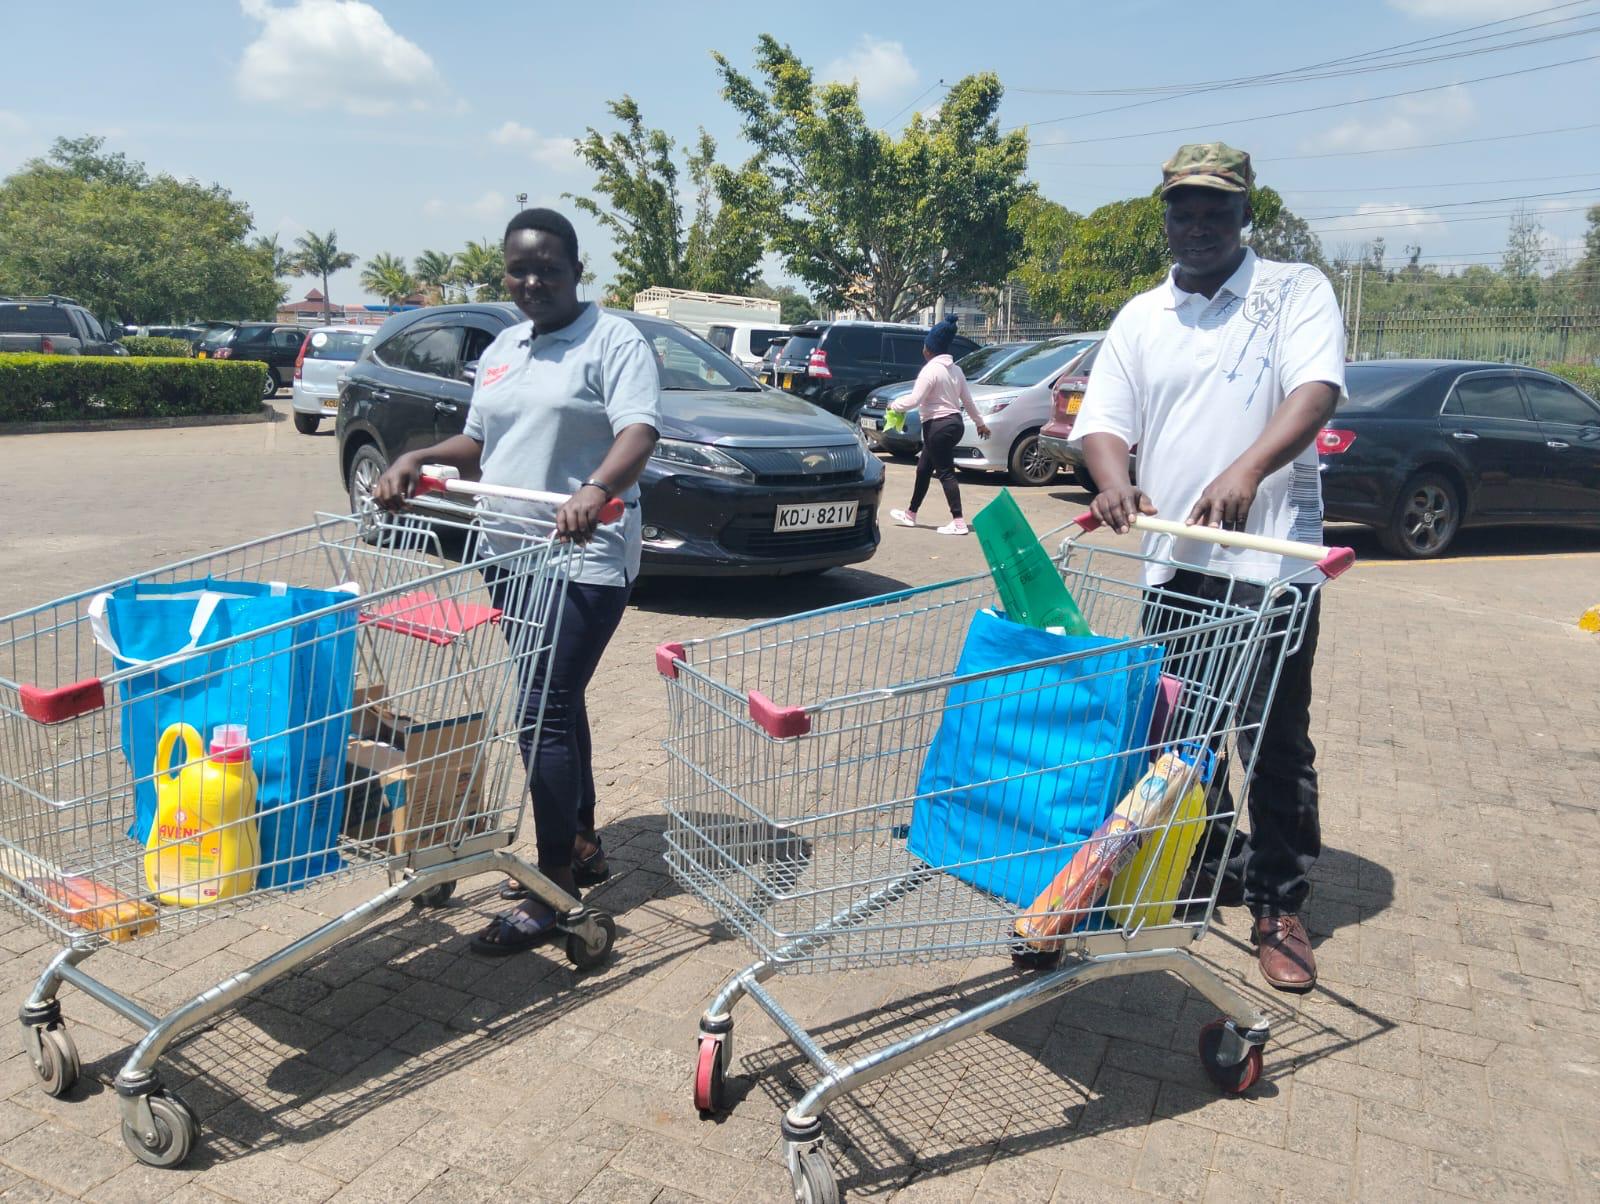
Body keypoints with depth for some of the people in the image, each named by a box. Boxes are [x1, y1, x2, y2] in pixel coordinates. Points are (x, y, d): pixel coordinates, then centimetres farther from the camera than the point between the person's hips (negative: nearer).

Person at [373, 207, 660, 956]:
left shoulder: (613, 341, -6)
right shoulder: (501, 351, 17)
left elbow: (639, 432, -22)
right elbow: (478, 446, 22)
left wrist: (598, 488, -41)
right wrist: (417, 460, 3)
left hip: (583, 560, -8)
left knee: (542, 713, -11)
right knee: (556, 705, 15)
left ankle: (552, 891, -1)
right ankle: (581, 847, 29)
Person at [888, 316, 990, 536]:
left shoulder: (931, 370, -15)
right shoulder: (955, 369, 12)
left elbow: (914, 400, -20)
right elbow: (967, 399, 17)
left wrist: (894, 405, -3)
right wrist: (980, 423, 26)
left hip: (938, 425, -9)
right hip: (955, 422, 9)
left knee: (945, 473, -7)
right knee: (923, 469, 18)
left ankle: (958, 522, -9)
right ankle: (910, 514, 29)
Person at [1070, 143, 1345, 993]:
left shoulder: (1295, 291, 1)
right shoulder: (1140, 318, 13)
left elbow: (1316, 391, -15)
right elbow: (1102, 421, 6)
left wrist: (1249, 469, -34)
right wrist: (1114, 480, -18)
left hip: (1270, 561, -4)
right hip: (1172, 563, 5)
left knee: (1275, 743, 0)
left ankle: (1279, 906, 14)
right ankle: (1204, 871, 31)